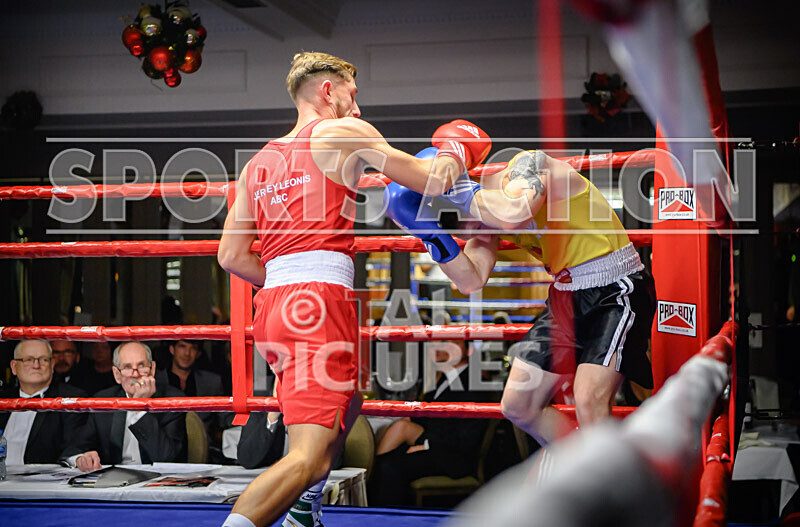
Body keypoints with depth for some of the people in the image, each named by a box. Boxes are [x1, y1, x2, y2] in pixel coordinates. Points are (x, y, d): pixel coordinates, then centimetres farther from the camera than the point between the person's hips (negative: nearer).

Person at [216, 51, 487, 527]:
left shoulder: (259, 163, 22)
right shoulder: (344, 132, 5)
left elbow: (231, 256, 17)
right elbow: (431, 182, 7)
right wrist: (456, 153, 28)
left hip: (272, 307, 8)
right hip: (320, 299, -8)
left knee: (346, 402, 32)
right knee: (310, 456, -16)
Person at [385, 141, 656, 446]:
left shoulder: (528, 164, -18)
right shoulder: (492, 208, 4)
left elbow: (514, 214, -39)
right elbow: (471, 280, -3)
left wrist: (461, 193, -28)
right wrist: (431, 232, -12)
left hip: (615, 292, -9)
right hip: (567, 294, 9)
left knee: (589, 404, -25)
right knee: (518, 407, 9)